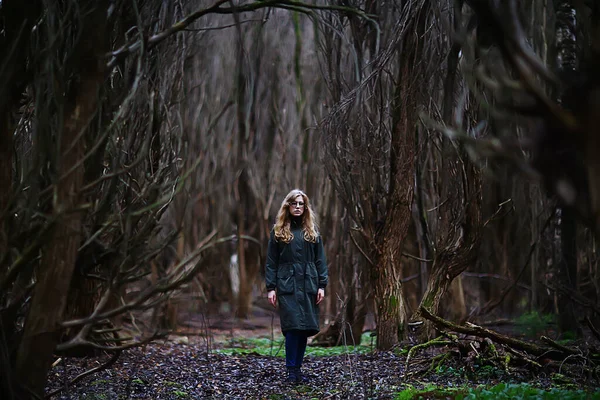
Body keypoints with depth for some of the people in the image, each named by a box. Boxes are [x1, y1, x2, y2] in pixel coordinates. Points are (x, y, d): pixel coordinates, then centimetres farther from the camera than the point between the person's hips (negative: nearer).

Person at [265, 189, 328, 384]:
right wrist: (270, 287, -3)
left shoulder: (312, 230, 12)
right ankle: (292, 371, -6)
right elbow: (271, 261, 4)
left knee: (306, 328, 2)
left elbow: (320, 259, 10)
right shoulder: (278, 231, 7)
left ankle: (298, 368, 11)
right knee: (293, 326, -12)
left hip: (309, 285, 3)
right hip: (287, 285, -3)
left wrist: (322, 285, 1)